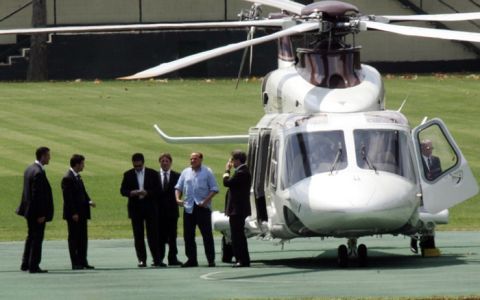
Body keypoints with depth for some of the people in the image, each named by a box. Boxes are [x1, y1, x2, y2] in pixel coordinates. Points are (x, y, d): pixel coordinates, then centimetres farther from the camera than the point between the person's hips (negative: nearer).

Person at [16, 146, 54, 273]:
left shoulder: (29, 169, 8)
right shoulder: (38, 173, -21)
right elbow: (37, 195, -24)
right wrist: (40, 214, -21)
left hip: (30, 210, 10)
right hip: (37, 211, -10)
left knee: (31, 237, 19)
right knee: (37, 238, -2)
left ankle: (25, 264, 25)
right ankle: (33, 266, 1)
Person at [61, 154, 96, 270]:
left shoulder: (77, 176, 13)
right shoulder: (67, 178, -16)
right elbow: (68, 198, -19)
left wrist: (89, 201, 2)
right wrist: (74, 213, -21)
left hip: (82, 213, 9)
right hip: (73, 214, -9)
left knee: (83, 238, 10)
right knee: (73, 238, -1)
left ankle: (83, 262, 16)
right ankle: (75, 263, 3)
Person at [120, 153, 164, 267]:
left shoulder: (152, 174, 3)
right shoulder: (128, 175, 7)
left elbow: (157, 189, 0)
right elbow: (123, 190, 4)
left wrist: (147, 193, -18)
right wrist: (132, 193, -17)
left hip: (150, 207, -1)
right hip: (135, 208, 1)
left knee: (153, 234, -3)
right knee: (138, 235, 1)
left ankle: (157, 259, -1)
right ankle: (141, 260, 5)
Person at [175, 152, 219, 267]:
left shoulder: (207, 172, 1)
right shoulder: (185, 172, 12)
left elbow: (214, 189, -2)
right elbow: (178, 187, 14)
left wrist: (206, 201, -15)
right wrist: (178, 198, -4)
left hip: (203, 207, -4)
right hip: (188, 207, 4)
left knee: (207, 234, -4)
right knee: (188, 235, 5)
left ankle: (211, 259, -1)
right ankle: (191, 259, 12)